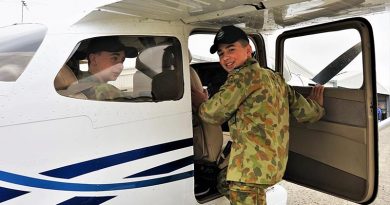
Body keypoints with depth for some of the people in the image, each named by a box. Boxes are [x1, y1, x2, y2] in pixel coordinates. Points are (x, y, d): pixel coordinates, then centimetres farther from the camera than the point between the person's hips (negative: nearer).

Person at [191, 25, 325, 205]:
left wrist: (200, 103, 11)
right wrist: (317, 105, 38)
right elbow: (307, 113, 15)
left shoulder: (245, 75, -12)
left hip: (251, 168, -10)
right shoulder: (275, 77, 13)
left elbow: (213, 114, -11)